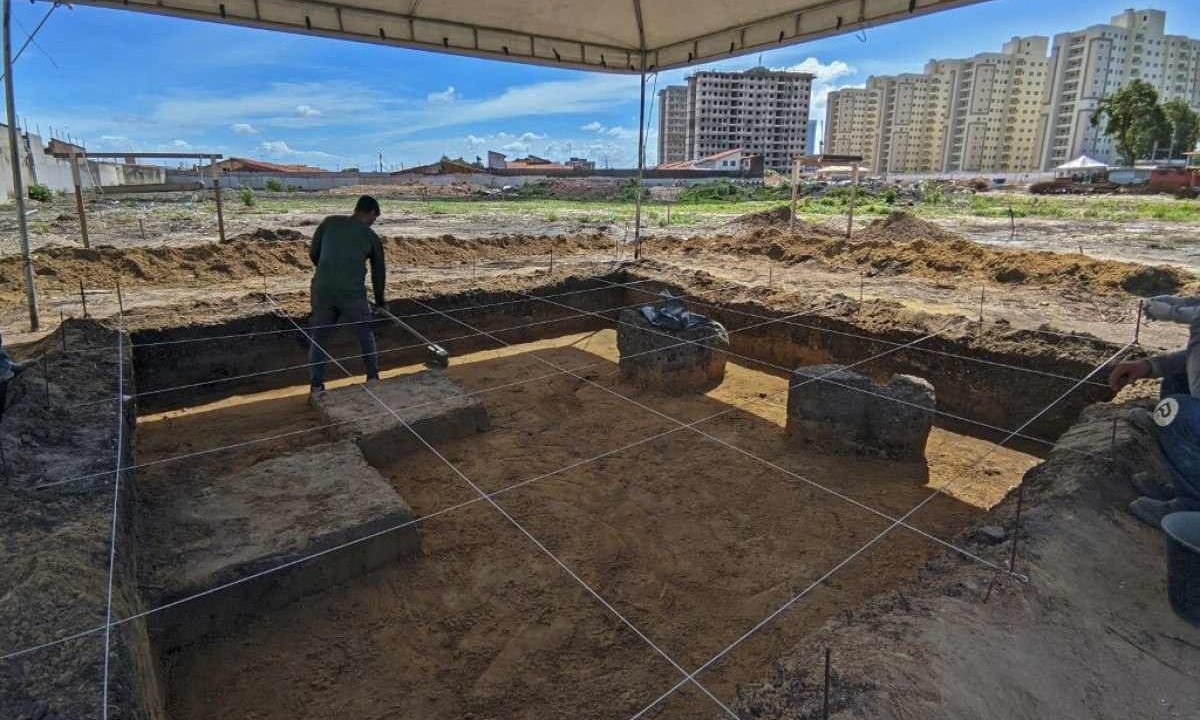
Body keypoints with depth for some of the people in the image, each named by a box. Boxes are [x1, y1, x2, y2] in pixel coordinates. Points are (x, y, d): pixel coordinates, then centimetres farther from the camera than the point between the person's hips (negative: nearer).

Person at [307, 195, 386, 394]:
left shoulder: (329, 222, 10)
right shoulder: (371, 236, 9)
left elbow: (313, 254, 11)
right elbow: (379, 272, 16)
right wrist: (380, 301, 29)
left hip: (322, 290, 1)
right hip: (353, 293, -1)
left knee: (319, 337, 13)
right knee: (366, 334, 19)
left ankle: (316, 385, 16)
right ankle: (373, 377, 26)